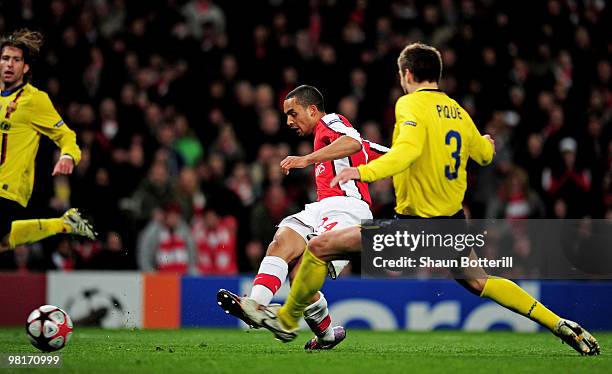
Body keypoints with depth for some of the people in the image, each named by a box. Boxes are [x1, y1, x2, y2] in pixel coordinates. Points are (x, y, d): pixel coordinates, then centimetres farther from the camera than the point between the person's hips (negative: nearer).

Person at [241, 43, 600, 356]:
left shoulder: (411, 104, -12)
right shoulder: (458, 111, 10)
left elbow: (409, 149, -31)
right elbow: (485, 154, 27)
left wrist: (365, 171, -43)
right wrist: (487, 143, 51)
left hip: (417, 223, -7)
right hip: (453, 220, 7)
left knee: (321, 247, 0)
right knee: (479, 282, 23)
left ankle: (287, 319, 11)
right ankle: (558, 324, 13)